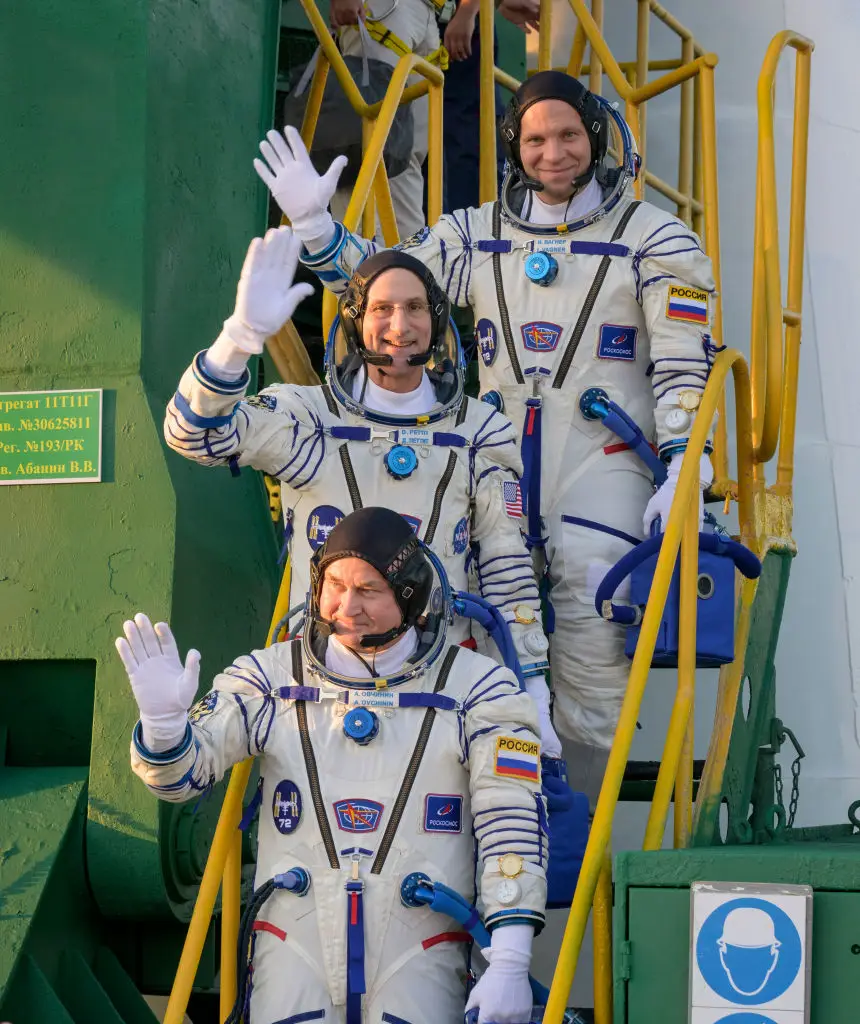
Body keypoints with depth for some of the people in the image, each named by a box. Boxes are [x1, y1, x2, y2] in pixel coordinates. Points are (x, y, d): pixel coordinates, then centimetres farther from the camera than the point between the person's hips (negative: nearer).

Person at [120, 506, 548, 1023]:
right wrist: (163, 719, -22)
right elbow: (183, 770, 2)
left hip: (418, 955, -1)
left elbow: (513, 825, -5)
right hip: (294, 949, 1)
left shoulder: (476, 688, -1)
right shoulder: (272, 676, 5)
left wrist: (509, 965, -13)